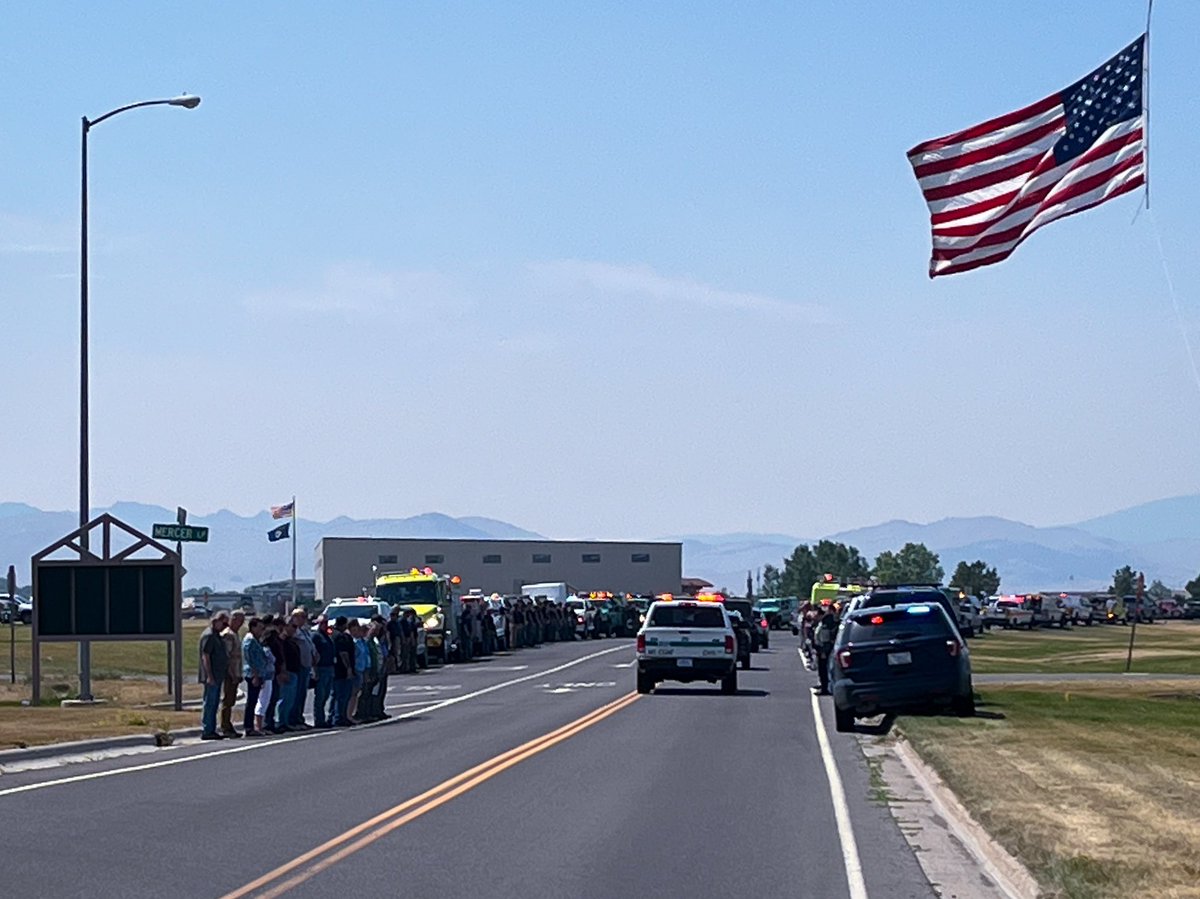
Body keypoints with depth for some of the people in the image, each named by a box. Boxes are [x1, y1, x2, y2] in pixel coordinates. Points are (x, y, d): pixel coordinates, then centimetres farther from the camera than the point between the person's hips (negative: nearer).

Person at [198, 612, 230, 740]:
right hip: (212, 676, -10)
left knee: (214, 704, 12)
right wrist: (209, 676, -21)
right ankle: (206, 731, -5)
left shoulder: (216, 635, 17)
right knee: (209, 703, -7)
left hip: (218, 675, 10)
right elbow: (205, 657, -18)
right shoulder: (208, 635, -13)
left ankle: (211, 730, 16)